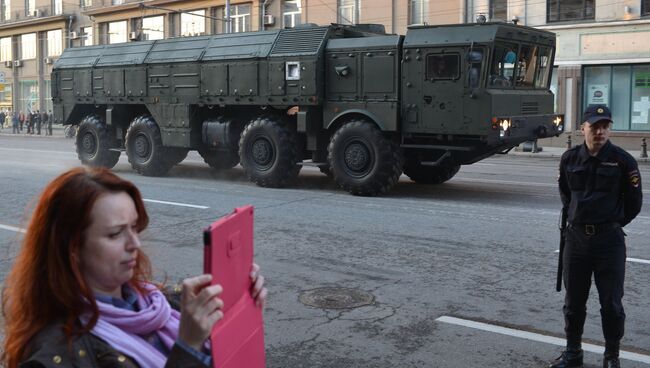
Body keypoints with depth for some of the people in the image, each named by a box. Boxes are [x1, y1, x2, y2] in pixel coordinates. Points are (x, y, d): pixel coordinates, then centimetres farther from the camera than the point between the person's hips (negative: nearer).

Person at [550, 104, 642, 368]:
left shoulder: (622, 160, -7)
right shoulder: (570, 158, 4)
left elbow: (633, 203, 2)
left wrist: (612, 224, 5)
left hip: (609, 239, -3)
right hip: (576, 237, 4)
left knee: (611, 303, 3)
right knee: (573, 301, 12)